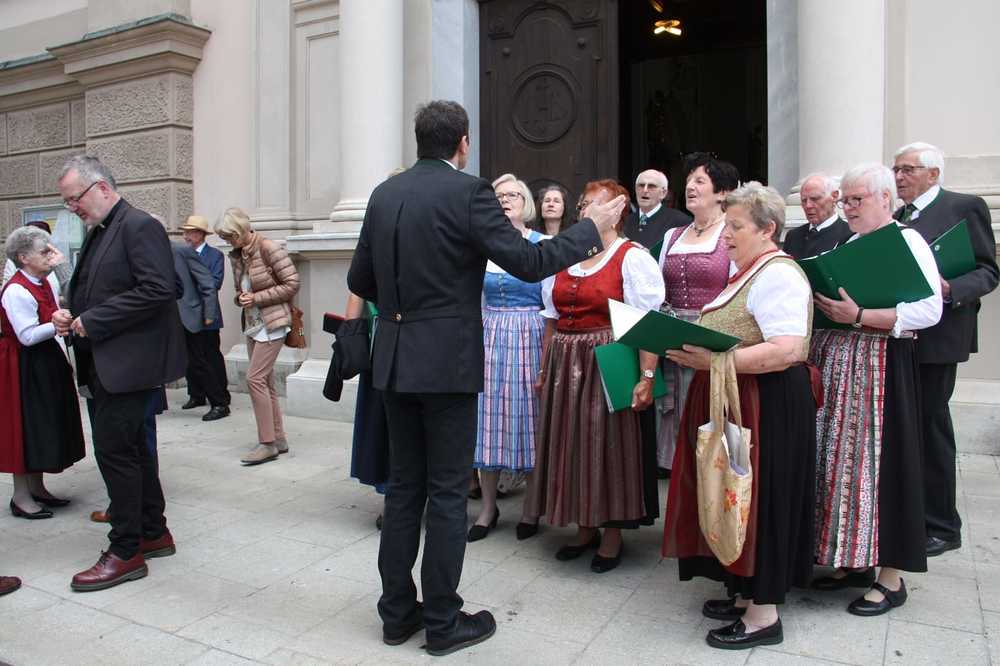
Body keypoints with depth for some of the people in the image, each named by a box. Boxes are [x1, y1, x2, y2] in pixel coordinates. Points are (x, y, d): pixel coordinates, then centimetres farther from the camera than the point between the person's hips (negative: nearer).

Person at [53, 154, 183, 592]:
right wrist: (73, 318, 4)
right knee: (130, 446, 15)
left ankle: (126, 552, 5)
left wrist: (92, 322, -18)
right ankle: (153, 533, 27)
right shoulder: (97, 233, 17)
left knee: (114, 449, -7)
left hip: (128, 362, -10)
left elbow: (157, 290, -22)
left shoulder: (140, 227, -12)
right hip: (105, 363, 10)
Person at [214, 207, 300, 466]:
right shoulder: (236, 255, 10)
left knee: (255, 378, -12)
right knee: (265, 382, 9)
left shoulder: (269, 249, -13)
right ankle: (278, 438, 18)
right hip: (252, 324, 8)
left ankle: (268, 443, -5)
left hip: (272, 323, -8)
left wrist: (257, 298, -16)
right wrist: (241, 297, 1)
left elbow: (292, 284, -13)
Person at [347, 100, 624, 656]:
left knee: (404, 486, 15)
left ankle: (398, 612, 25)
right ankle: (442, 623, 16)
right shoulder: (468, 192, -10)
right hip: (447, 360, -6)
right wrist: (592, 229, -2)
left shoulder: (384, 194, 9)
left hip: (395, 359, 6)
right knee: (448, 493, 4)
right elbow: (529, 262, -15)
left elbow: (359, 280, 13)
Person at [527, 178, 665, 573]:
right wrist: (544, 370, 14)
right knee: (571, 444, 11)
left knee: (608, 444, 2)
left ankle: (612, 535, 19)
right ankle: (585, 528, 28)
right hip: (565, 366, 6)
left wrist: (646, 377, -22)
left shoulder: (632, 258, -5)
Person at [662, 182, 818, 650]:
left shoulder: (778, 275, -16)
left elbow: (787, 350, -26)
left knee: (757, 501, 0)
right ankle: (746, 595, 29)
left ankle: (764, 615, 14)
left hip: (766, 408, -10)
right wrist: (696, 350, 7)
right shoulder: (746, 272, 15)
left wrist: (717, 360, -30)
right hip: (731, 403, 10)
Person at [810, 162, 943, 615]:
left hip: (881, 367, -7)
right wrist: (822, 304, 2)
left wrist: (859, 317, -21)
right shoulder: (850, 245, 17)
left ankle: (891, 577, 10)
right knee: (841, 459, 8)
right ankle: (852, 559, 22)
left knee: (879, 460, -3)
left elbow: (929, 310, -14)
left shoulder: (908, 242, -4)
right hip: (835, 366, 7)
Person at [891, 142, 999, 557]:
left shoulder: (966, 207, -2)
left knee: (929, 424, -2)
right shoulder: (898, 217, 17)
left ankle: (941, 527, 11)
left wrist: (949, 289, -24)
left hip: (936, 336, -6)